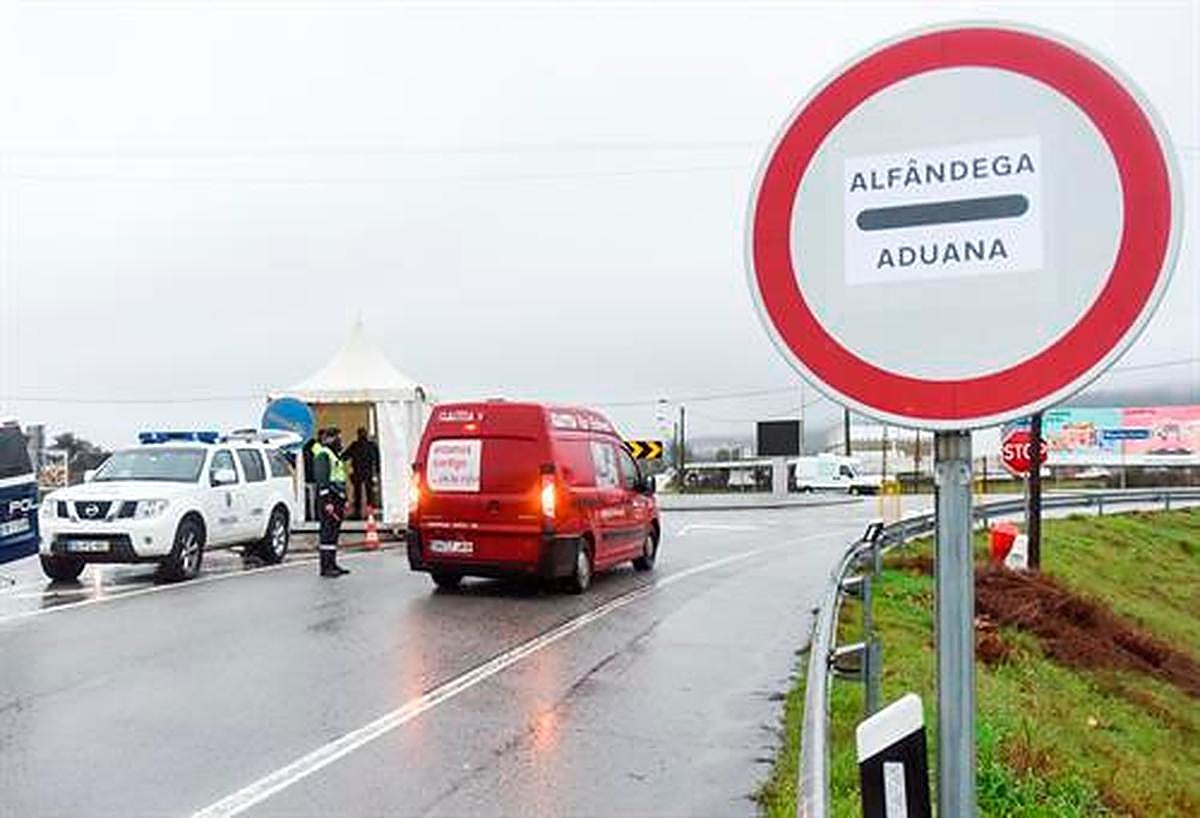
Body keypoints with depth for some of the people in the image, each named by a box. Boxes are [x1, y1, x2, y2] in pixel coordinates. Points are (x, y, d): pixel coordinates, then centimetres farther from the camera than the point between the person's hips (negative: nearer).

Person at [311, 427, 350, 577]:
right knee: (328, 532, -10)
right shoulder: (322, 454, -9)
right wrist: (327, 502, -22)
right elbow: (321, 479, -17)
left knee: (334, 532, 11)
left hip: (337, 498, 10)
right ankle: (325, 567, -10)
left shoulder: (334, 455, 22)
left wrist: (344, 501, 24)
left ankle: (332, 564, 15)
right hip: (329, 498, -10)